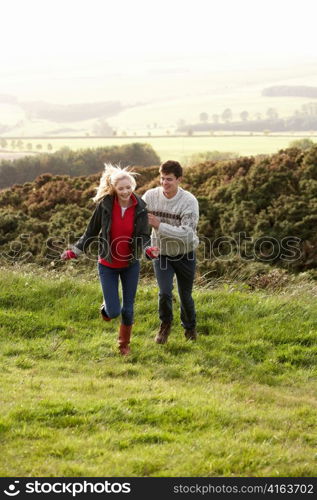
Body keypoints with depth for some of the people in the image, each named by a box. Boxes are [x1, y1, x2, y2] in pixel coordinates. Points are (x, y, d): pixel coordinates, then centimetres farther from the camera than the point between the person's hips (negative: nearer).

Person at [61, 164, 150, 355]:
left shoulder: (140, 207, -12)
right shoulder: (105, 204, -15)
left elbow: (145, 236, -8)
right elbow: (92, 231, -3)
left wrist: (147, 249, -30)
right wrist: (75, 251, -6)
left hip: (131, 264, 1)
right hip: (108, 265, -1)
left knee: (128, 309, 8)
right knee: (113, 311, -5)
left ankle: (125, 344, 33)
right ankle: (107, 307, 33)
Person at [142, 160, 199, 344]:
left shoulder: (189, 201, -21)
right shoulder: (151, 196, -13)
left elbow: (186, 232, -28)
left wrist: (159, 226, -34)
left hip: (185, 255, -1)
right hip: (161, 253, 1)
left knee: (185, 296, 12)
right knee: (165, 293, -12)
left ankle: (190, 327, 41)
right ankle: (166, 324, 19)